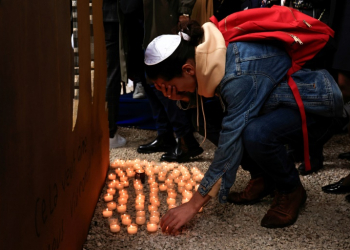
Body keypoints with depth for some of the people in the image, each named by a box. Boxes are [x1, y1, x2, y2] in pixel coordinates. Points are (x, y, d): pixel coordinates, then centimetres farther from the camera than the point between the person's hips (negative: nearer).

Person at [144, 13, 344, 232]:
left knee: (255, 134, -34)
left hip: (318, 103, -8)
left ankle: (291, 191, -5)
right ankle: (263, 178, 12)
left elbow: (230, 145, -33)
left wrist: (193, 205, -29)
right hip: (285, 99, 8)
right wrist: (180, 96, -24)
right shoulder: (209, 52, -12)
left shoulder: (240, 76, -34)